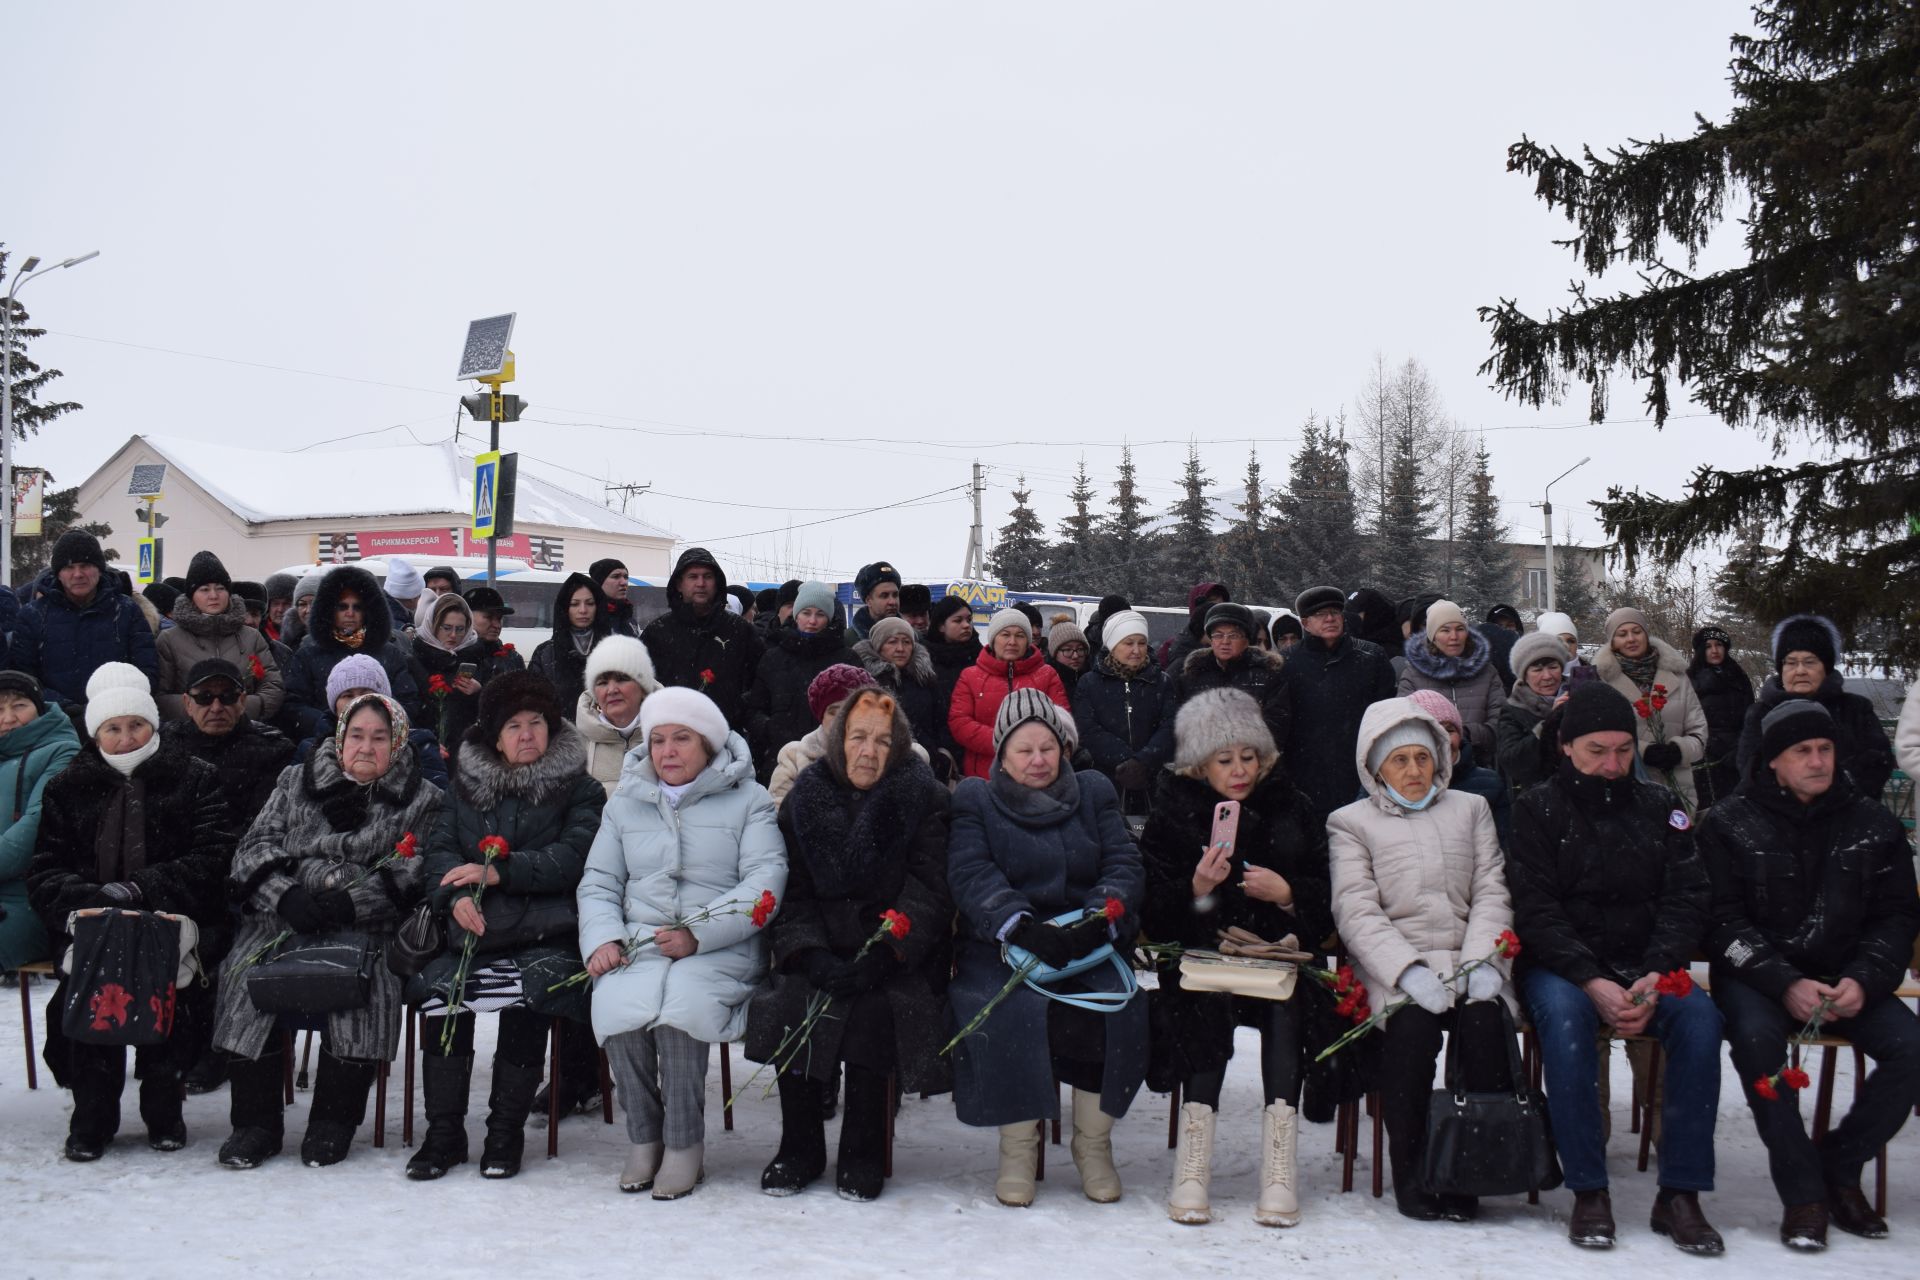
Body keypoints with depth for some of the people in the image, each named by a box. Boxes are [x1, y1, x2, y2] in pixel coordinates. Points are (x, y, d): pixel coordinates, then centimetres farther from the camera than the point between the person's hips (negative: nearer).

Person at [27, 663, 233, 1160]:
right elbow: (44, 871, 11)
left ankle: (163, 1105, -14)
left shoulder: (193, 779, 10)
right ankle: (92, 1113, -16)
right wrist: (87, 898, -11)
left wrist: (140, 888, -15)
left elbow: (212, 858, -1)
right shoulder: (67, 788, 17)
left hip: (170, 919, -1)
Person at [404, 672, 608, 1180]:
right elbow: (440, 848, 11)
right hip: (478, 930, 3)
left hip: (547, 933, -3)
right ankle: (443, 1132, -12)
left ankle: (505, 1132, -14)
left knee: (526, 993, -31)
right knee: (442, 992, -25)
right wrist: (456, 895, -11)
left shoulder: (579, 789, 9)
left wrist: (500, 873, -16)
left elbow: (573, 856, -6)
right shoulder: (467, 784, 20)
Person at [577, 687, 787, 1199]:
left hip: (721, 948, -3)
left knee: (680, 1004, -34)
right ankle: (643, 1136, -10)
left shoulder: (748, 800, 8)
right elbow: (598, 882, 17)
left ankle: (685, 1141, -16)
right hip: (638, 942, 3)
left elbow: (766, 880, -5)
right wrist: (602, 938, -5)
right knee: (618, 1007, -29)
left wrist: (698, 935, -18)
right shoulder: (625, 803, 21)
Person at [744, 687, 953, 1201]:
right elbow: (791, 892, 4)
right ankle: (799, 1148, -8)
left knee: (873, 1008, -31)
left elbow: (929, 889, -7)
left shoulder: (924, 800, 2)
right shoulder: (806, 798, 8)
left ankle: (862, 1153, -13)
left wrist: (883, 955, -22)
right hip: (823, 950, 3)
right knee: (788, 1002, -25)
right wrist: (809, 954, -15)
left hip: (896, 957, -2)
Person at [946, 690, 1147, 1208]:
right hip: (1001, 946, -2)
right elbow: (971, 874, -7)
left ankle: (1094, 1144, -9)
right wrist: (1021, 926, -25)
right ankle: (1018, 1146, -15)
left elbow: (1125, 864, 5)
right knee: (1013, 1011, -33)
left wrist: (1098, 917, -17)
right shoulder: (973, 798, 10)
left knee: (1119, 1008, -27)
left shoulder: (1094, 792, 18)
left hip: (1086, 945, 2)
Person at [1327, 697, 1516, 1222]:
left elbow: (1492, 893, 11)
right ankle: (1412, 1173, -19)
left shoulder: (1471, 809, 22)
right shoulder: (1351, 823, 12)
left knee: (1486, 1017, -30)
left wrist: (1483, 961, -9)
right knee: (1413, 1022, -32)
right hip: (1394, 967, -2)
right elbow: (1357, 913, -1)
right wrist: (1410, 971, -18)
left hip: (1467, 962, 2)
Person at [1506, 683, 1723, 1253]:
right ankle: (1588, 1192, -27)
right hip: (1561, 966, -2)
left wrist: (1656, 975, -17)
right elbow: (1535, 910, -8)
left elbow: (1687, 901, 2)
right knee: (1563, 1014, -36)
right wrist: (1592, 982, -23)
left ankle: (1680, 1193, -21)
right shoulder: (1539, 809, 2)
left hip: (1644, 967, 3)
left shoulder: (1658, 807, 10)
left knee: (1700, 1016, -28)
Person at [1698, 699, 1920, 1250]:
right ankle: (1803, 1191, -19)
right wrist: (1785, 984, -21)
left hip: (1847, 978, 3)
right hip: (1759, 974, -3)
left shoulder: (1873, 825, 6)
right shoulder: (1729, 824, -1)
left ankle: (1838, 1164, 0)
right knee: (1756, 1038, -34)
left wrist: (1863, 980, -14)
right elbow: (1724, 920, -7)